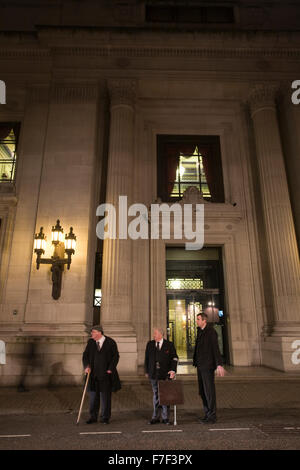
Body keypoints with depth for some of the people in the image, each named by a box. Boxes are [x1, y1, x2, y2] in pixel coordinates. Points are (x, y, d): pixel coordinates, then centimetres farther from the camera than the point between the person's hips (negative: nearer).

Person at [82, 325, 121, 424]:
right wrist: (86, 366, -11)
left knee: (105, 397, 6)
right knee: (93, 396, 11)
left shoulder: (110, 342, -7)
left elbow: (115, 356, -3)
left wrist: (110, 369, -9)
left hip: (106, 374, -3)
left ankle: (105, 417, 21)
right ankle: (93, 417, 26)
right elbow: (85, 355, 4)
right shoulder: (90, 342, 3)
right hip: (93, 374, 3)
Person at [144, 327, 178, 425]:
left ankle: (165, 417, 16)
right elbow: (147, 358, 10)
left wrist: (173, 370, -10)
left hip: (165, 374, -2)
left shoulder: (169, 345, 0)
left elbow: (174, 358, 1)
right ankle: (156, 417, 21)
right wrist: (147, 371, 8)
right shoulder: (150, 344, 7)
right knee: (156, 395, 10)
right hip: (154, 374, 2)